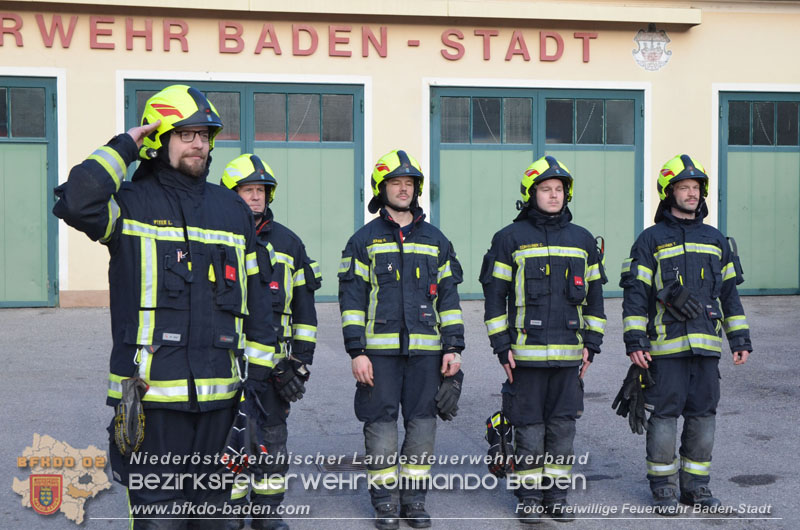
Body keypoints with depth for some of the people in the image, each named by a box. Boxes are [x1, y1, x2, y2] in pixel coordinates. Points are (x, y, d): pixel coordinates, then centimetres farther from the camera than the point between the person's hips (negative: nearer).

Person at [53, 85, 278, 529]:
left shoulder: (234, 210, 13)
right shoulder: (131, 202, -1)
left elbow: (254, 297, 15)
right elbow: (77, 203, -25)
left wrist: (259, 371, 10)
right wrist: (123, 148, -12)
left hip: (219, 390, 4)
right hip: (152, 389, -4)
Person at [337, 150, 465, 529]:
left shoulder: (435, 240, 13)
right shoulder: (364, 240, 5)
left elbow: (448, 296, 12)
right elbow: (352, 298, 0)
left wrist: (453, 347, 4)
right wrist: (356, 351, -7)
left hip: (426, 349, 2)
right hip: (379, 349, -2)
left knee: (422, 421, 4)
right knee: (381, 422, 1)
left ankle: (415, 498, 16)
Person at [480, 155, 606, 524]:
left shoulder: (583, 241, 11)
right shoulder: (510, 239, 0)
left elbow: (594, 296, 15)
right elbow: (494, 295, 0)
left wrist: (591, 344, 8)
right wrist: (501, 346, -5)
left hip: (568, 352, 3)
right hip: (525, 351, -3)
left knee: (563, 424, 7)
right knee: (529, 425, 2)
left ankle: (556, 493, 19)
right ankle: (529, 495, 14)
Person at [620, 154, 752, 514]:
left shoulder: (715, 240, 14)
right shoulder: (651, 240, 1)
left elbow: (729, 292, 17)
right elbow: (635, 293, -3)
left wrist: (740, 339, 12)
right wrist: (634, 342, -10)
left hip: (706, 345, 4)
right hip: (665, 346, -4)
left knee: (703, 414, 7)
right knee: (664, 415, 0)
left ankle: (696, 485, 19)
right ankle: (664, 488, 11)